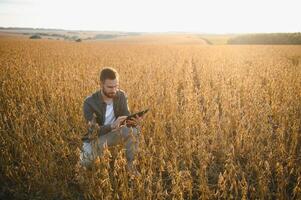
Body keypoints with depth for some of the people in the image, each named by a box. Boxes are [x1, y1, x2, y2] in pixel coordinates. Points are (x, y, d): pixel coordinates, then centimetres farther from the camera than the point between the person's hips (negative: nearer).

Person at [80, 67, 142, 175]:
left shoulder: (121, 95, -12)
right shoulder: (90, 102, -24)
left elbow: (127, 119, -16)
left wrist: (134, 121, -41)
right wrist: (112, 125, -46)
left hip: (113, 134, 3)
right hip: (95, 136, -3)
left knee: (134, 129, -26)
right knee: (88, 161, -33)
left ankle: (130, 164, -8)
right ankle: (85, 155, 7)